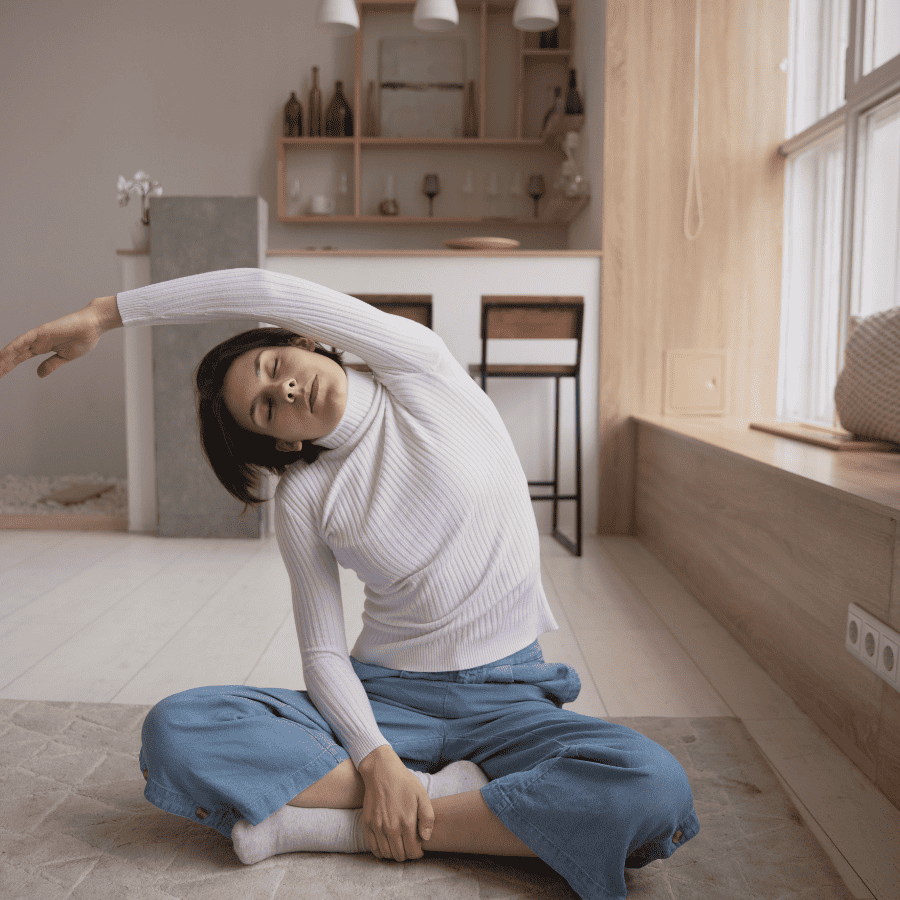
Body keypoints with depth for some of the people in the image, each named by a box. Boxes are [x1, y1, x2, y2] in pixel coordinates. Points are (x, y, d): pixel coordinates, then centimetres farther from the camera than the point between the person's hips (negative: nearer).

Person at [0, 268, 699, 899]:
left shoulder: (422, 371, -2)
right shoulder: (302, 497, 2)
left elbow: (264, 293, -13)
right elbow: (323, 652, -1)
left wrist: (104, 313, -7)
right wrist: (378, 762, -19)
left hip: (508, 701, 0)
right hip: (384, 698, 1)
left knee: (656, 790, -32)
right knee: (173, 733, -21)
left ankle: (339, 826, -20)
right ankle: (446, 792, -17)